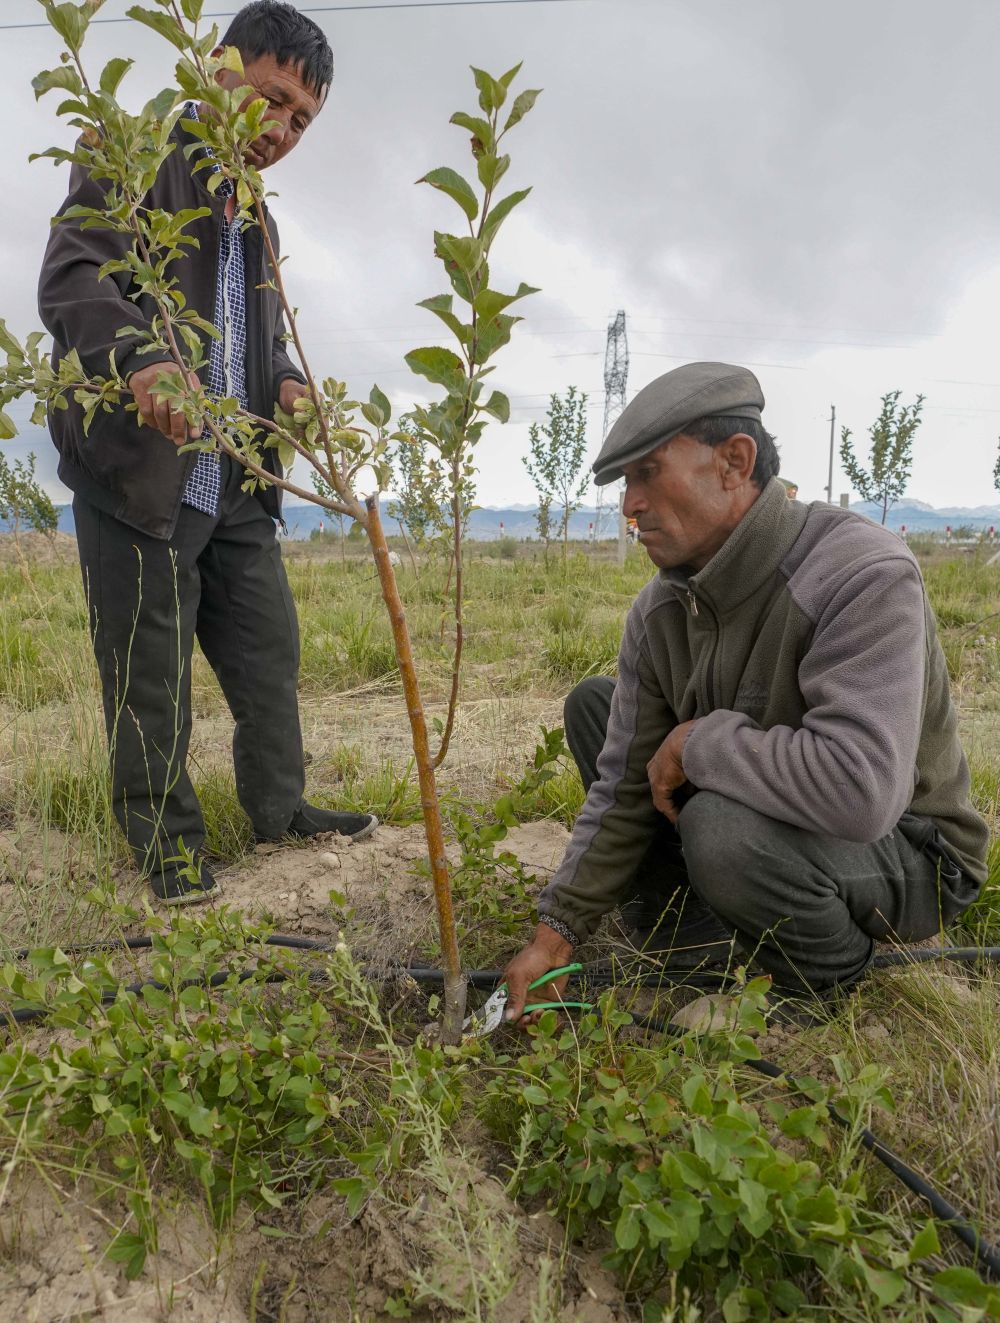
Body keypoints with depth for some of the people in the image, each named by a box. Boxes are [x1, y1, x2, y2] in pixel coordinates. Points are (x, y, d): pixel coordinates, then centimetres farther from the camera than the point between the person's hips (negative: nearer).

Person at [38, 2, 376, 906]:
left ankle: (279, 806, 26)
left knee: (269, 646, 10)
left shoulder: (254, 213, 21)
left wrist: (287, 381, 2)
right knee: (150, 673, 0)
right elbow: (71, 280, -18)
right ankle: (167, 843, 16)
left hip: (235, 484, 8)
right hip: (138, 474, -7)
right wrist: (142, 357, -39)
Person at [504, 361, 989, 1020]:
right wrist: (557, 933, -8)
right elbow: (625, 787, -4)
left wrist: (696, 740, -28)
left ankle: (836, 980, -4)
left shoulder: (864, 575, -30)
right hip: (771, 817, 7)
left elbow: (859, 788, -43)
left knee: (721, 826, -38)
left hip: (907, 853, -6)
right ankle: (692, 933, 6)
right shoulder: (657, 613, -7)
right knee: (592, 702, 1)